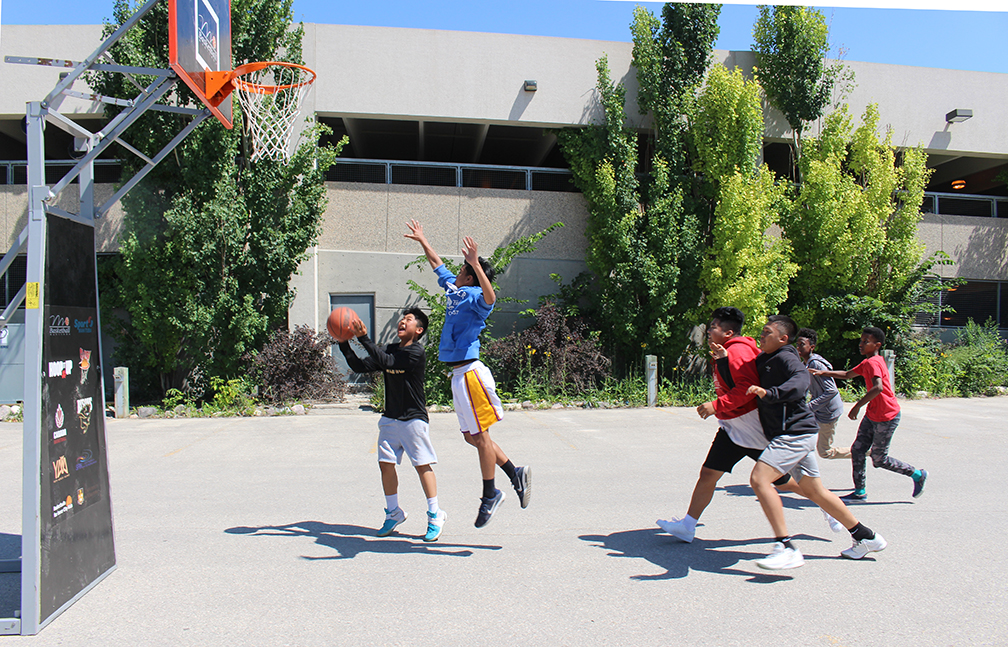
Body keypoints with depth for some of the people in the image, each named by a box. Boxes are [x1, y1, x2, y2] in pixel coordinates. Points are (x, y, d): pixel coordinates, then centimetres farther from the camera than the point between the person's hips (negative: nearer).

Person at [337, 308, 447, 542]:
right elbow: (360, 366, 7)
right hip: (390, 418, 7)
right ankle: (393, 512, 20)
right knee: (386, 463, 4)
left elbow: (387, 362, -26)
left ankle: (435, 515, 7)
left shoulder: (416, 352, -12)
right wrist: (344, 344, -5)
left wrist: (364, 338, -28)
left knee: (422, 465, -5)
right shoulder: (390, 350, 11)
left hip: (414, 419, -7)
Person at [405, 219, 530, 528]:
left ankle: (490, 494, 9)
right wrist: (421, 240, 40)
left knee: (480, 436, -1)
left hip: (469, 372, -9)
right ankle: (515, 474, 19)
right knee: (472, 436, 13)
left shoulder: (474, 296, -10)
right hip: (459, 374, 10)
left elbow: (490, 297, -36)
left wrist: (476, 264, -43)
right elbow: (437, 263, 31)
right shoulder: (453, 289, 15)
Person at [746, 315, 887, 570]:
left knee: (759, 478, -21)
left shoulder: (785, 358, -13)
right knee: (815, 491, 18)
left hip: (795, 433, -10)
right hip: (797, 434, 10)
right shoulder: (763, 360, 17)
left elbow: (801, 380, -32)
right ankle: (865, 537, 33)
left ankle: (786, 549, -21)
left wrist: (768, 393, -45)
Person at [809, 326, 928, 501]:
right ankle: (860, 492, 11)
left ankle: (918, 475, 20)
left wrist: (857, 406, -35)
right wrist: (823, 373, 16)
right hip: (872, 415, 9)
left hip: (886, 417, -9)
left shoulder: (873, 363, -21)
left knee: (879, 460, 2)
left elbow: (878, 387, -37)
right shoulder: (867, 362, 10)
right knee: (857, 450, 5)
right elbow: (848, 375, 24)